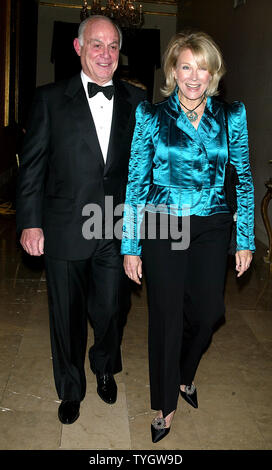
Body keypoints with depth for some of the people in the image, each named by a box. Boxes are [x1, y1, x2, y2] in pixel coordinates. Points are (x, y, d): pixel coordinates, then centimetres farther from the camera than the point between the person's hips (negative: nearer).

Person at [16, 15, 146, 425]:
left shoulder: (136, 101, 5)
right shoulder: (50, 99, -1)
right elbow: (32, 164, -1)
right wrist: (30, 222, -6)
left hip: (118, 232, 2)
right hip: (65, 232, -1)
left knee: (109, 311, 15)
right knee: (67, 315, 13)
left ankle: (105, 368, 47)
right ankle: (71, 390, 39)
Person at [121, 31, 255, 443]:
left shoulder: (232, 115, 2)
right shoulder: (150, 115, -3)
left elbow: (244, 177, 6)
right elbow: (136, 181, -2)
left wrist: (246, 239, 2)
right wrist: (130, 247, -5)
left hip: (212, 227, 3)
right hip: (161, 227, -2)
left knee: (208, 312, 10)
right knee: (167, 316, 5)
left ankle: (184, 374, 44)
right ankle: (166, 404, 30)